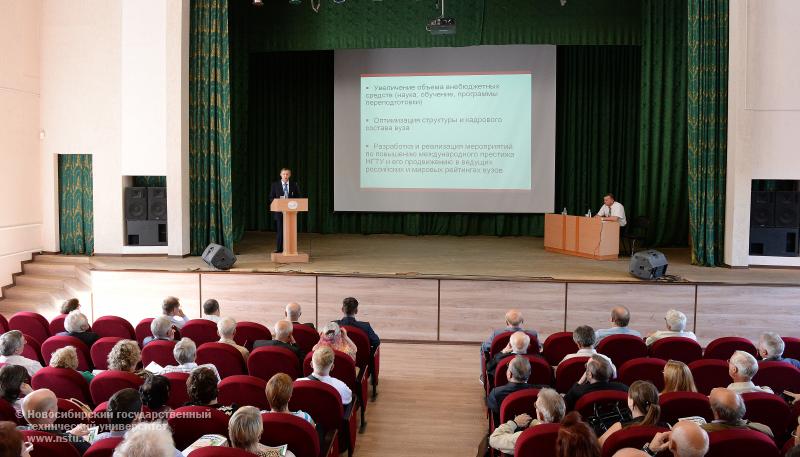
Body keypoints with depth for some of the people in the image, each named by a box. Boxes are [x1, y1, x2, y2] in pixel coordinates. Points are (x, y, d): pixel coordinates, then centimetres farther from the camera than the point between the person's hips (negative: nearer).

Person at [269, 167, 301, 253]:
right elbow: (271, 198, 5)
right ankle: (279, 249, 7)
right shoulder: (275, 185, 5)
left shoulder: (294, 185, 7)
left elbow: (298, 198, 8)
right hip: (279, 211, -1)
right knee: (279, 230, 0)